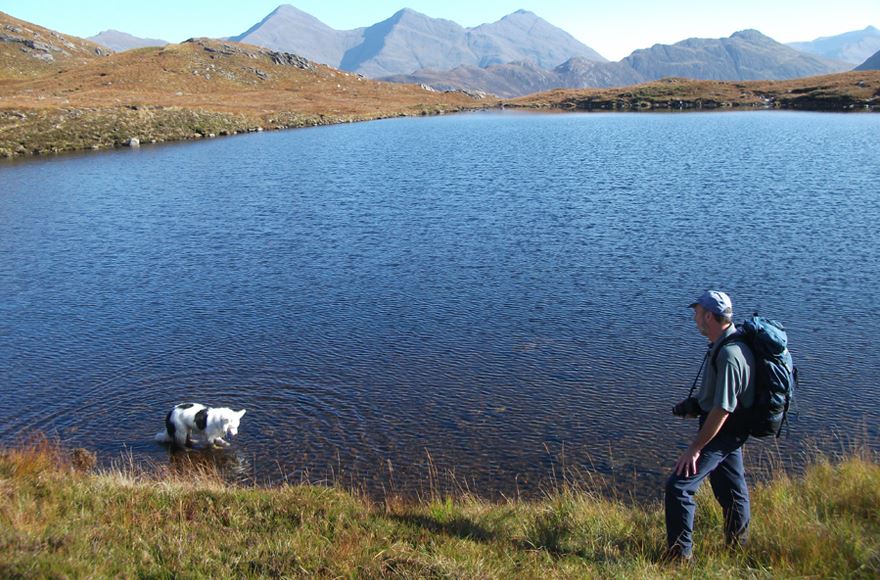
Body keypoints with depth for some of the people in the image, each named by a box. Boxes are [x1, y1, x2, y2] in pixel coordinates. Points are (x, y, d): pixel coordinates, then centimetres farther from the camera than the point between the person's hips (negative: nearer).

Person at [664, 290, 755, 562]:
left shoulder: (729, 355, -28)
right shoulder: (726, 345, 4)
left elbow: (722, 409, -28)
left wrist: (695, 447, -22)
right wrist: (695, 404, 8)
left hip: (722, 432, -10)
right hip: (730, 430, 10)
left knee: (678, 486, -8)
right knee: (732, 489, 22)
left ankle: (680, 556, 0)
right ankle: (738, 549, 39)